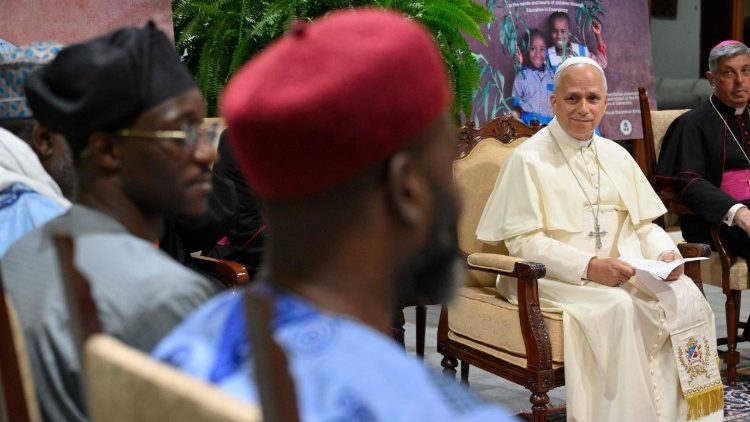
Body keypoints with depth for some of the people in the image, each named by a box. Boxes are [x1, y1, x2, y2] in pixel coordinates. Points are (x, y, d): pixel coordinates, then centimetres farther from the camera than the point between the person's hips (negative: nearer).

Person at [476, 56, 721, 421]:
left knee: (686, 297, -19)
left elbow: (643, 224, 16)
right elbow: (523, 242, -11)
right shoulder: (529, 159, -5)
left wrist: (665, 253, -7)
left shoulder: (616, 156, 15)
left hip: (623, 269, 6)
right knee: (618, 308, -33)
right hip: (554, 278, -5)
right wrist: (588, 266, -22)